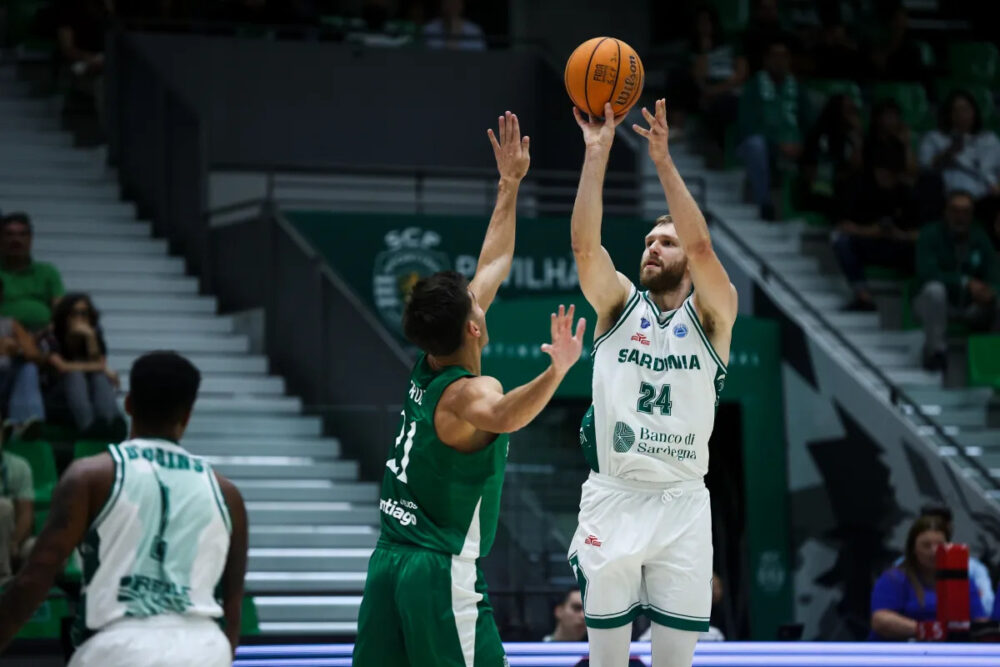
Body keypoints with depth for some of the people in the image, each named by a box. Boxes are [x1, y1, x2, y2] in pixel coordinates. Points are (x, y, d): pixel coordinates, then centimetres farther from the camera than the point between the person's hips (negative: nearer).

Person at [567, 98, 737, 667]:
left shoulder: (712, 314, 3)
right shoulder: (620, 304, 8)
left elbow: (702, 245, -15)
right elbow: (585, 245, -9)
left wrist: (664, 160, -20)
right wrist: (598, 154, -16)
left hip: (682, 504, -1)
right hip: (612, 498, 1)